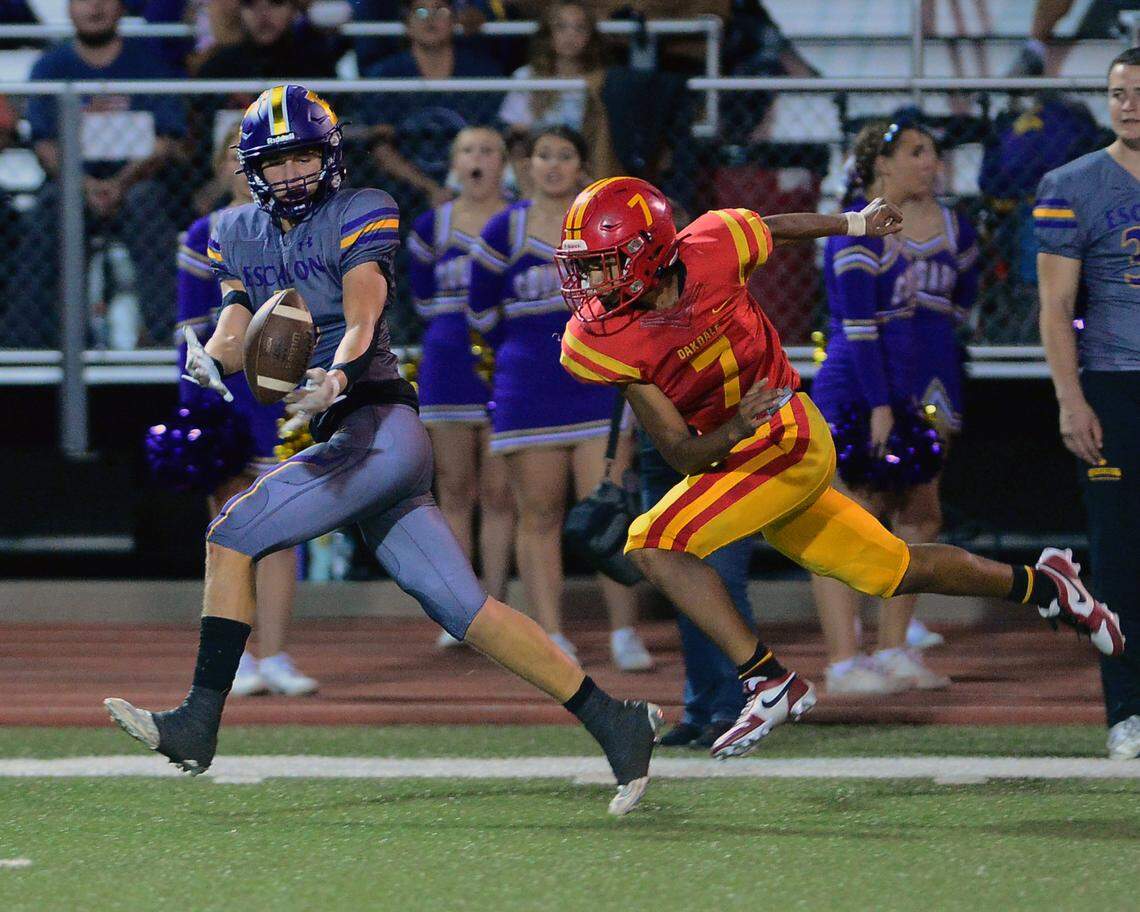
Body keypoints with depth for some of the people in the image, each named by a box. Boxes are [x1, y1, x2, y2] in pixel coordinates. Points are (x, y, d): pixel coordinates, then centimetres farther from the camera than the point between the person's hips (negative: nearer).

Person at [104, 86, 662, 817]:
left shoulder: (359, 216, -3)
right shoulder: (239, 234, 18)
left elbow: (361, 324, -15)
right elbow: (236, 333, 10)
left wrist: (334, 380, -35)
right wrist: (213, 358, -13)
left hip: (380, 424, -7)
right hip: (343, 440, 7)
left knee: (234, 534, -15)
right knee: (466, 611, 3)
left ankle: (200, 724, -13)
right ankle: (616, 724, 5)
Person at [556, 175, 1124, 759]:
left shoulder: (712, 247, -21)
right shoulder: (602, 341, -15)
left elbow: (771, 228, 5)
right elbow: (682, 454, -13)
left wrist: (856, 224, 23)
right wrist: (735, 429, -35)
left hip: (787, 440, -4)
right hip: (731, 451, 4)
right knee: (892, 570, 15)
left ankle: (770, 683, -18)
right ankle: (1038, 585, 35)